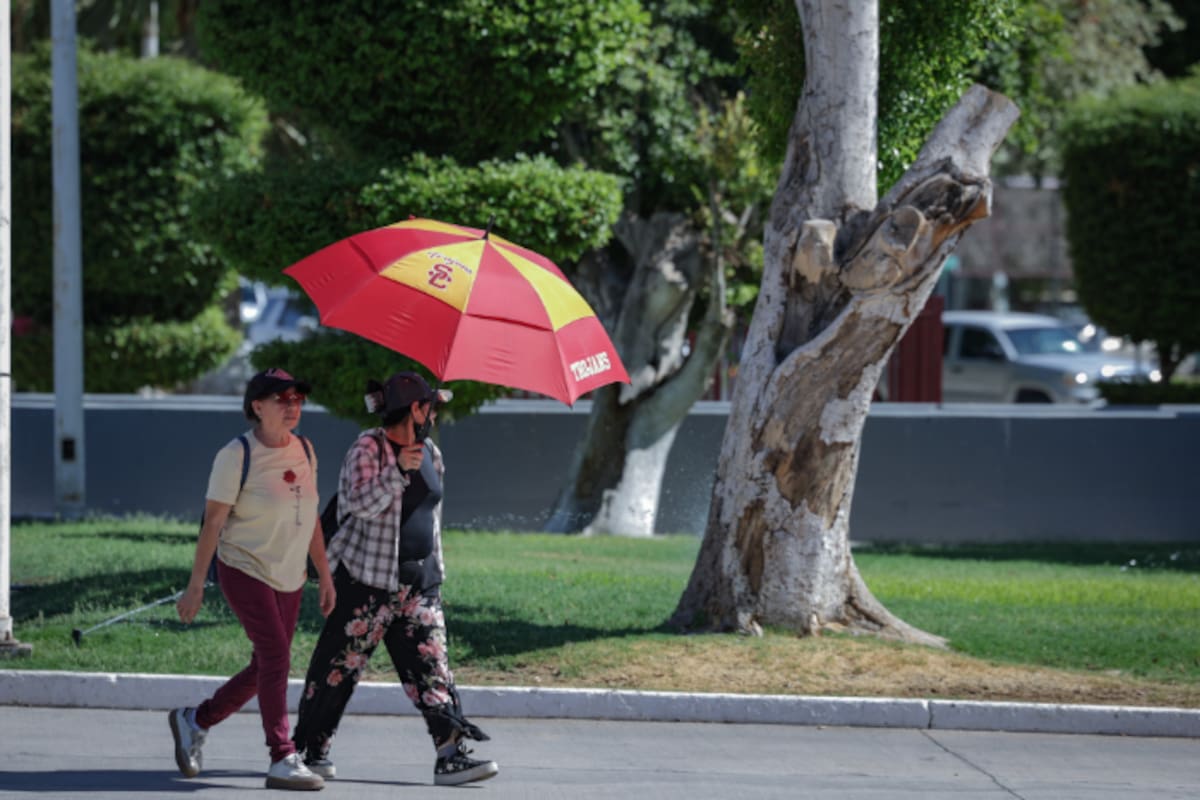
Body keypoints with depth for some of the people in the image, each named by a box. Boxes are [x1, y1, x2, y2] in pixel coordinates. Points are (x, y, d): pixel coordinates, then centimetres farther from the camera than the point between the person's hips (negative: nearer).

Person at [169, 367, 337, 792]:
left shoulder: (304, 451, 7)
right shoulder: (236, 456, -12)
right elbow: (213, 522, -11)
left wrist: (324, 575, 15)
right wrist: (195, 585, -11)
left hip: (289, 577, 7)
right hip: (244, 570, -7)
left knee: (265, 668, 8)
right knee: (275, 657, -16)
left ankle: (194, 720, 27)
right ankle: (282, 759, -12)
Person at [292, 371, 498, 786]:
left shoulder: (429, 453, 14)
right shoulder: (368, 448, -9)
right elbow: (362, 503, -23)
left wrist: (435, 571, 22)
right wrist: (398, 471, -35)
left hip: (418, 581, 7)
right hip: (368, 577, -6)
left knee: (431, 665, -4)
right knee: (340, 664, 0)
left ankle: (451, 755, -10)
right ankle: (309, 748, 12)